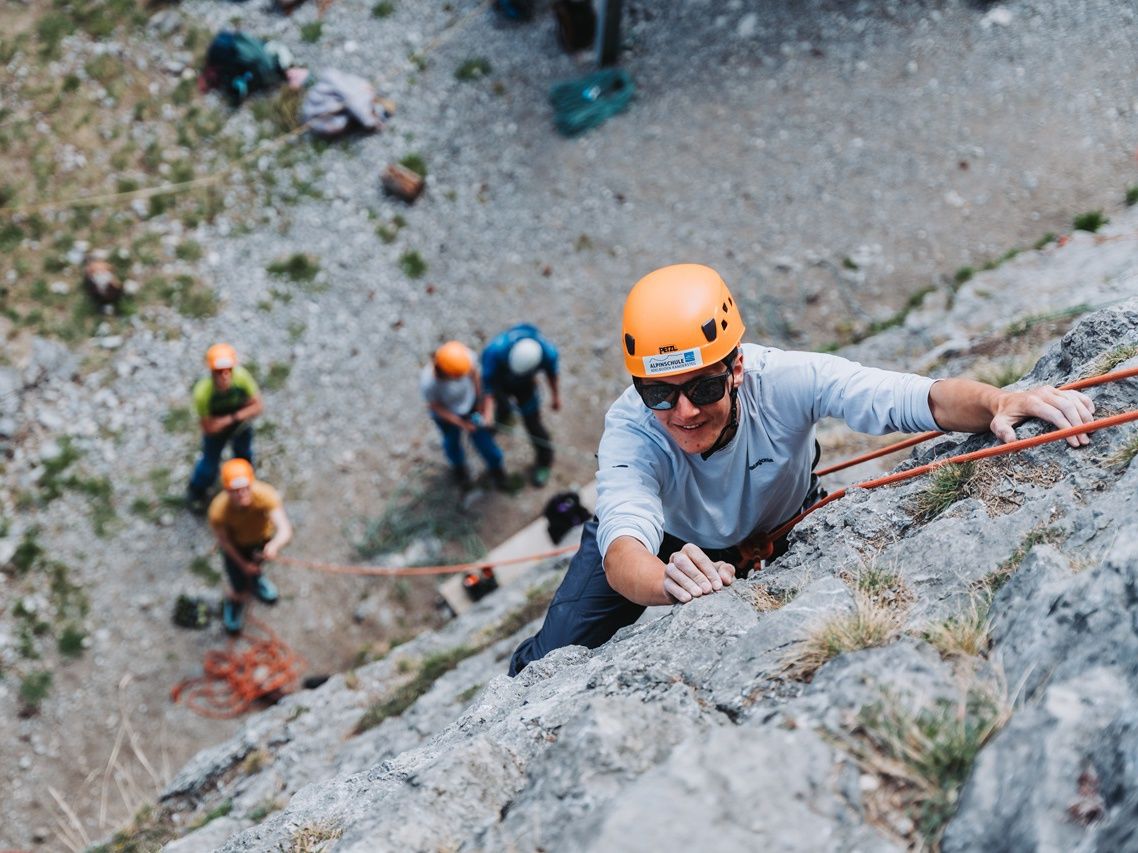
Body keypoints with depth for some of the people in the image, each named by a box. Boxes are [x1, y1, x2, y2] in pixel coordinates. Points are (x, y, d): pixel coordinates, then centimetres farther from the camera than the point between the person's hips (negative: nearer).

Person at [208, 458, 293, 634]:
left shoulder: (266, 495, -43)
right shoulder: (218, 511, -40)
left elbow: (285, 530, -52)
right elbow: (223, 540, -20)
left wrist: (274, 545, -74)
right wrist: (242, 563, -6)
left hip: (263, 537, 2)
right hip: (236, 545, -1)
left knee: (257, 565, 32)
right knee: (241, 591, 8)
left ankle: (255, 578, 69)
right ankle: (235, 602, 46)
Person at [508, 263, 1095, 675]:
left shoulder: (788, 380, -37)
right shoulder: (629, 432, -39)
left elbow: (925, 400, -41)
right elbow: (623, 555, -54)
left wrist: (1000, 403, -62)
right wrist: (669, 582, -76)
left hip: (773, 534, 3)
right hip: (662, 540, -2)